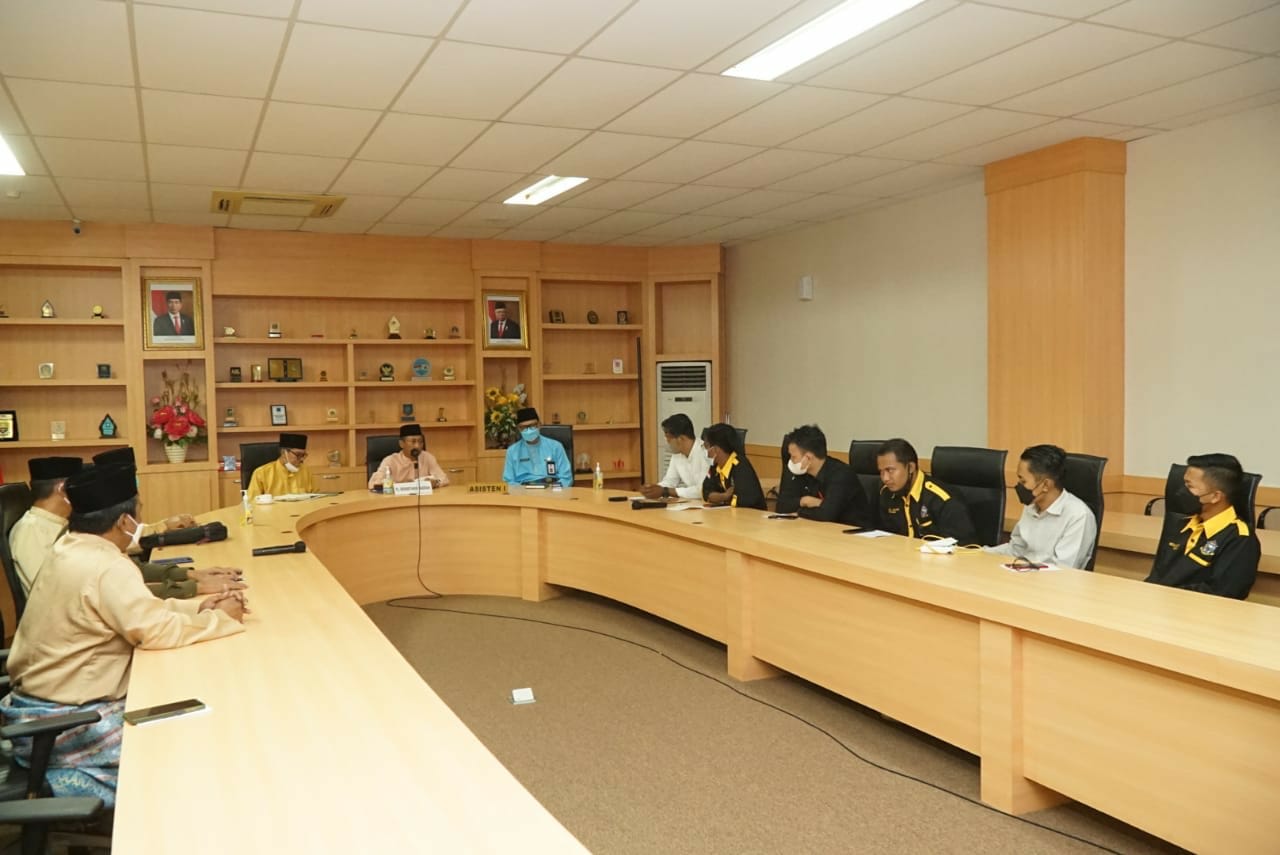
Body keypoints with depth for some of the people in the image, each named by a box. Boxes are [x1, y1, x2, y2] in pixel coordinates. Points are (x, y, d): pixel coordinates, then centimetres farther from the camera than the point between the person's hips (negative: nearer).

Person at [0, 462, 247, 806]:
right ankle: (56, 785, -1)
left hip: (45, 704, 10)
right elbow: (156, 630, -30)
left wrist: (197, 608, 1)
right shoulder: (107, 568, -24)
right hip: (64, 722, -9)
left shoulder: (71, 550, 6)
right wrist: (221, 619, -16)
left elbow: (141, 609, 12)